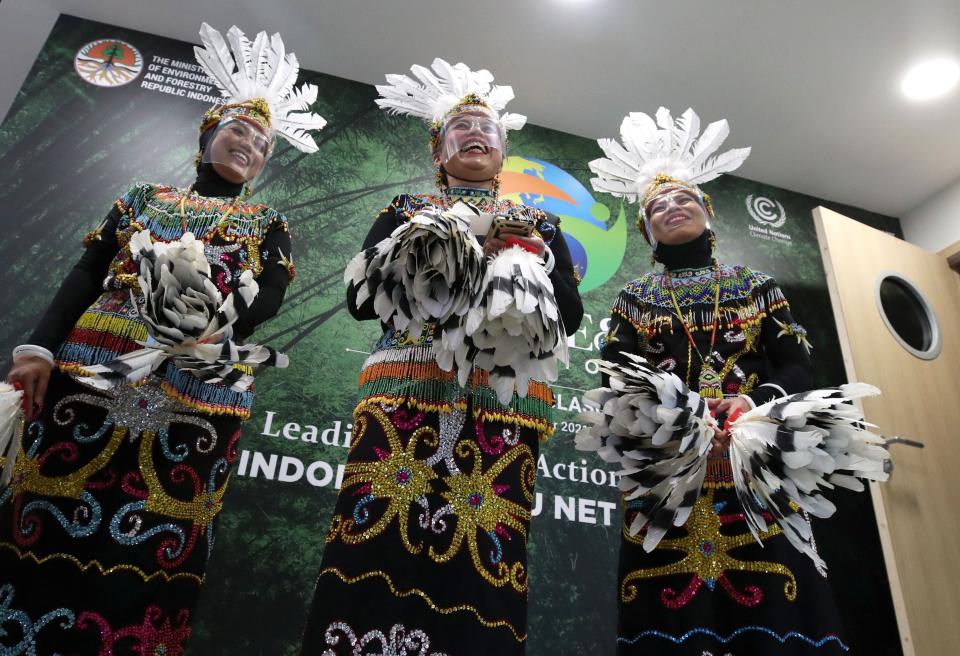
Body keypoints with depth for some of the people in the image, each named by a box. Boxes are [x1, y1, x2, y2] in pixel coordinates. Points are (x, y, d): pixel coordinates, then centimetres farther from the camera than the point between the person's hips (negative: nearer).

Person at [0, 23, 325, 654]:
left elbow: (270, 296, -1)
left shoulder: (268, 223, 15)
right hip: (94, 369, 2)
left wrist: (220, 322, -21)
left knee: (150, 545, 1)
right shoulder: (147, 196, 18)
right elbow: (86, 274, 9)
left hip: (198, 387, -1)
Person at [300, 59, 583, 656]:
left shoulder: (538, 224, 22)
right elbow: (360, 297, 8)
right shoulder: (405, 212, 20)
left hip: (503, 396, 1)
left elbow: (571, 316, 11)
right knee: (377, 557, -9)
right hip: (408, 389, 0)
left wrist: (531, 256, -4)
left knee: (480, 567, -7)